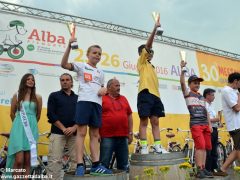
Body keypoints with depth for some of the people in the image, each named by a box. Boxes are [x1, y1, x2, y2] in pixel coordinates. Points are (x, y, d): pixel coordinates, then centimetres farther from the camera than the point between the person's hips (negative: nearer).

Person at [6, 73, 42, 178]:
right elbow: (12, 114, 13)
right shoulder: (16, 95, 4)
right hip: (19, 129, -1)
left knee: (27, 161, 5)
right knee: (19, 160, -9)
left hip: (32, 130, 1)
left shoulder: (38, 97, 5)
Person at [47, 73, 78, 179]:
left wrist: (74, 128, -9)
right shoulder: (54, 96, 10)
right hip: (58, 132, -2)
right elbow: (51, 115, -1)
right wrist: (63, 128, -10)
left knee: (75, 160, 1)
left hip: (74, 133, 2)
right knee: (55, 160, -7)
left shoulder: (78, 98, 15)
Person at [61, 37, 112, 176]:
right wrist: (69, 46, -17)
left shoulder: (100, 72, 24)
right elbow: (64, 64, -8)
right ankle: (80, 165, -5)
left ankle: (96, 165, 7)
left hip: (97, 103, 6)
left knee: (95, 134, 5)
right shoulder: (81, 66, 7)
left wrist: (105, 89, 2)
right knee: (82, 132, -7)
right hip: (84, 101, -5)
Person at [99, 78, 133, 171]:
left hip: (123, 137, 5)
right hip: (107, 137, -4)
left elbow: (129, 116, 15)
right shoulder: (102, 99, 0)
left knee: (123, 165, 11)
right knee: (104, 164, 1)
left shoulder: (124, 99, 14)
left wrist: (130, 133, 11)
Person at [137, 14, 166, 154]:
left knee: (155, 121, 5)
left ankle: (157, 146, 7)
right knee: (144, 121, -7)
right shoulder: (142, 62, 8)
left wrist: (157, 95, 15)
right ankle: (144, 147, -4)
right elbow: (148, 45, -3)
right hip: (146, 94, -7)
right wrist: (155, 28, -6)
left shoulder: (151, 66, 28)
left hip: (155, 95, 7)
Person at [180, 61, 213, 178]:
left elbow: (206, 111, 20)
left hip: (205, 124, 6)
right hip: (195, 124, -6)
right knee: (200, 146, -12)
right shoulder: (187, 93, 4)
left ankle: (203, 169, 14)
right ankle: (199, 170, -7)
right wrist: (183, 69, -22)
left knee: (205, 147, 6)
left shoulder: (201, 97, 21)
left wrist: (210, 125, 13)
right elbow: (182, 82, -14)